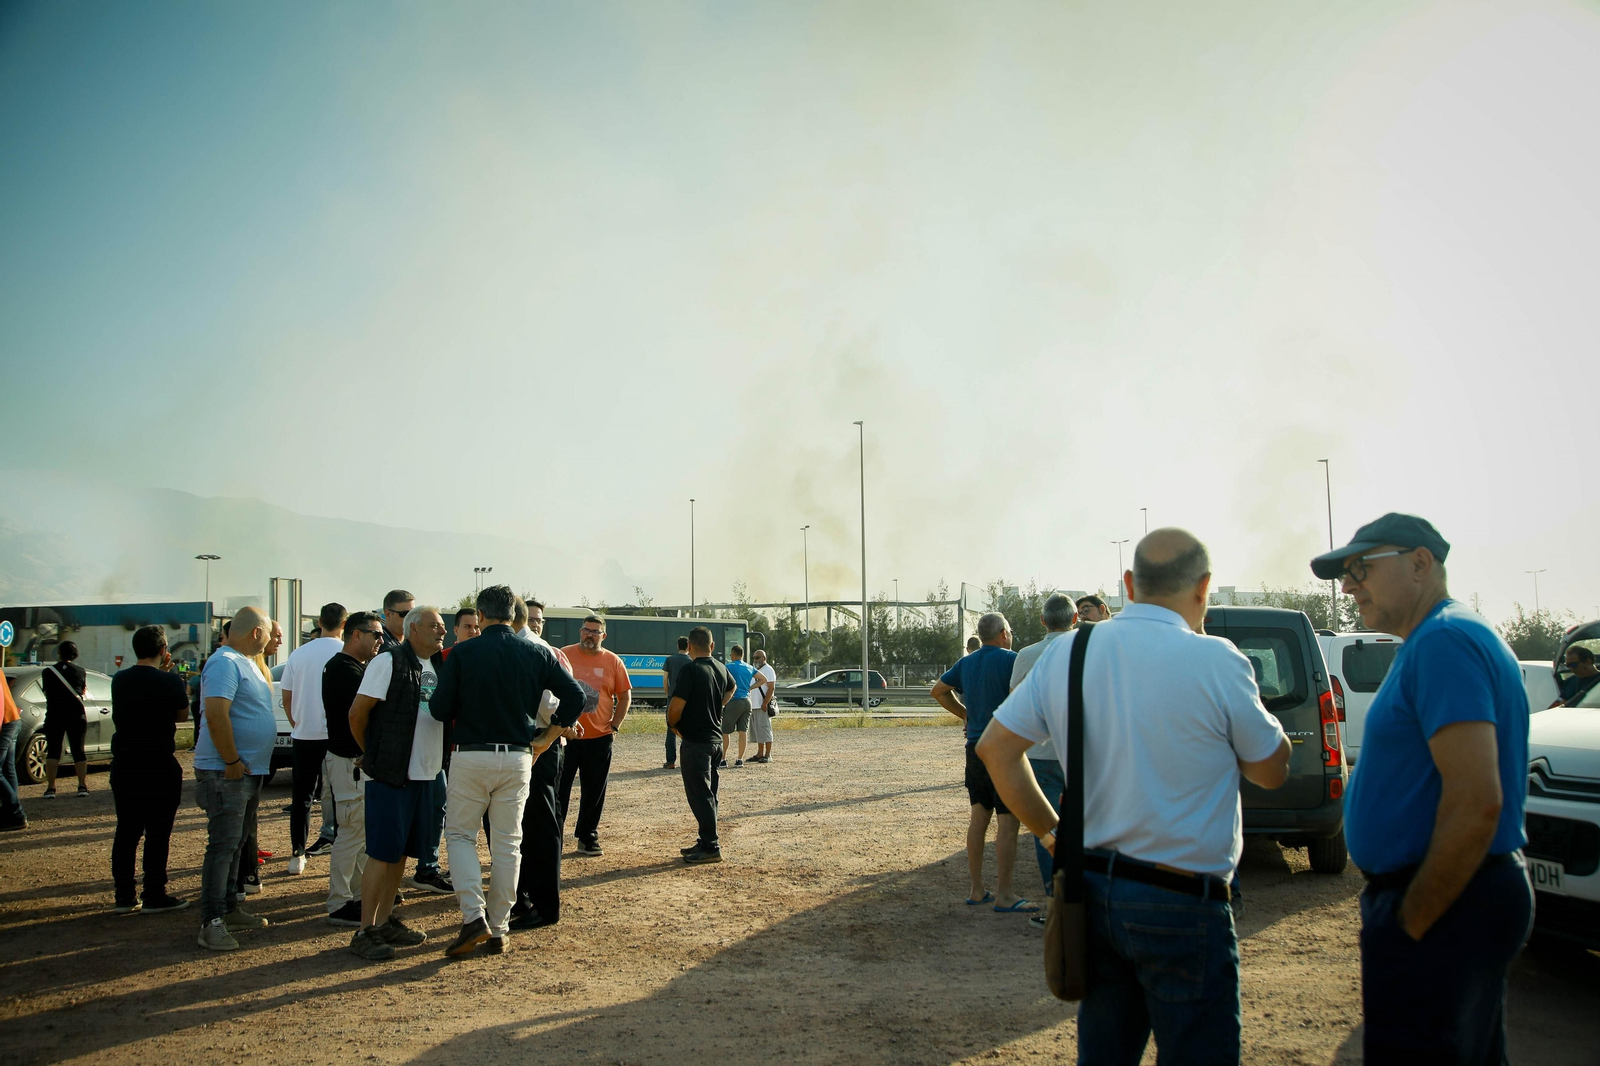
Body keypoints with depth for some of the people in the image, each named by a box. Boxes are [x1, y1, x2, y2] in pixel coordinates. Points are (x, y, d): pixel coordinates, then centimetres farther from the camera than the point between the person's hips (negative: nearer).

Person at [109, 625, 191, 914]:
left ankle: (125, 896, 16)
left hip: (123, 765, 6)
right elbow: (182, 715, 2)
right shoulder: (170, 681, -13)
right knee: (157, 833, 1)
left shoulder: (119, 680, 3)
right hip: (160, 766, -6)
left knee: (126, 831, 11)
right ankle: (154, 896, 4)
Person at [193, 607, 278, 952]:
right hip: (226, 772, -10)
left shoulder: (246, 662, 16)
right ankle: (211, 923, -5)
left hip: (249, 771, 10)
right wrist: (232, 762, -24)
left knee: (234, 844, 16)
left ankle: (230, 910, 25)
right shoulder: (225, 663, -17)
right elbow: (216, 715, -27)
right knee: (222, 846, -8)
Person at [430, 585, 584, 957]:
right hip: (518, 758, 2)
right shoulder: (537, 653, 1)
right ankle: (498, 929, 15)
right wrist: (547, 738, 7)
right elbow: (574, 695, -1)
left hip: (471, 756, -2)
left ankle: (474, 916, -3)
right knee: (507, 842, 11)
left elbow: (439, 709, -7)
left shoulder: (463, 653, -7)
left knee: (460, 834, 12)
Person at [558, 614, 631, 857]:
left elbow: (625, 696, 9)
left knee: (594, 792, 8)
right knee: (559, 789, 2)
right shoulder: (564, 655, -1)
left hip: (599, 738, 2)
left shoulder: (613, 661, 4)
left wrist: (615, 726, 1)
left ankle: (587, 837, 21)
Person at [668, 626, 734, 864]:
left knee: (699, 795, -3)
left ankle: (711, 848, -2)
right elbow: (731, 688, 31)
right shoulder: (722, 669, 8)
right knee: (708, 793, 15)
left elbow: (676, 706, -22)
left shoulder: (690, 670, -17)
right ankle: (706, 841, 23)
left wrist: (672, 724, -2)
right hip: (716, 738, 8)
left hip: (695, 742, -8)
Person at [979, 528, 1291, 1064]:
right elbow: (1272, 770, -1)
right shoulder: (1215, 661, -15)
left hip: (1092, 891, 6)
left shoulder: (1066, 652, 0)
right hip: (1180, 904, -5)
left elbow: (995, 748, 4)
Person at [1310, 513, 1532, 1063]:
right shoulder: (1447, 638, 16)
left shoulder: (1443, 641, -18)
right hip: (1468, 894, 11)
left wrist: (1410, 924, -19)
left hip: (1440, 904, -11)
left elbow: (1475, 802, -26)